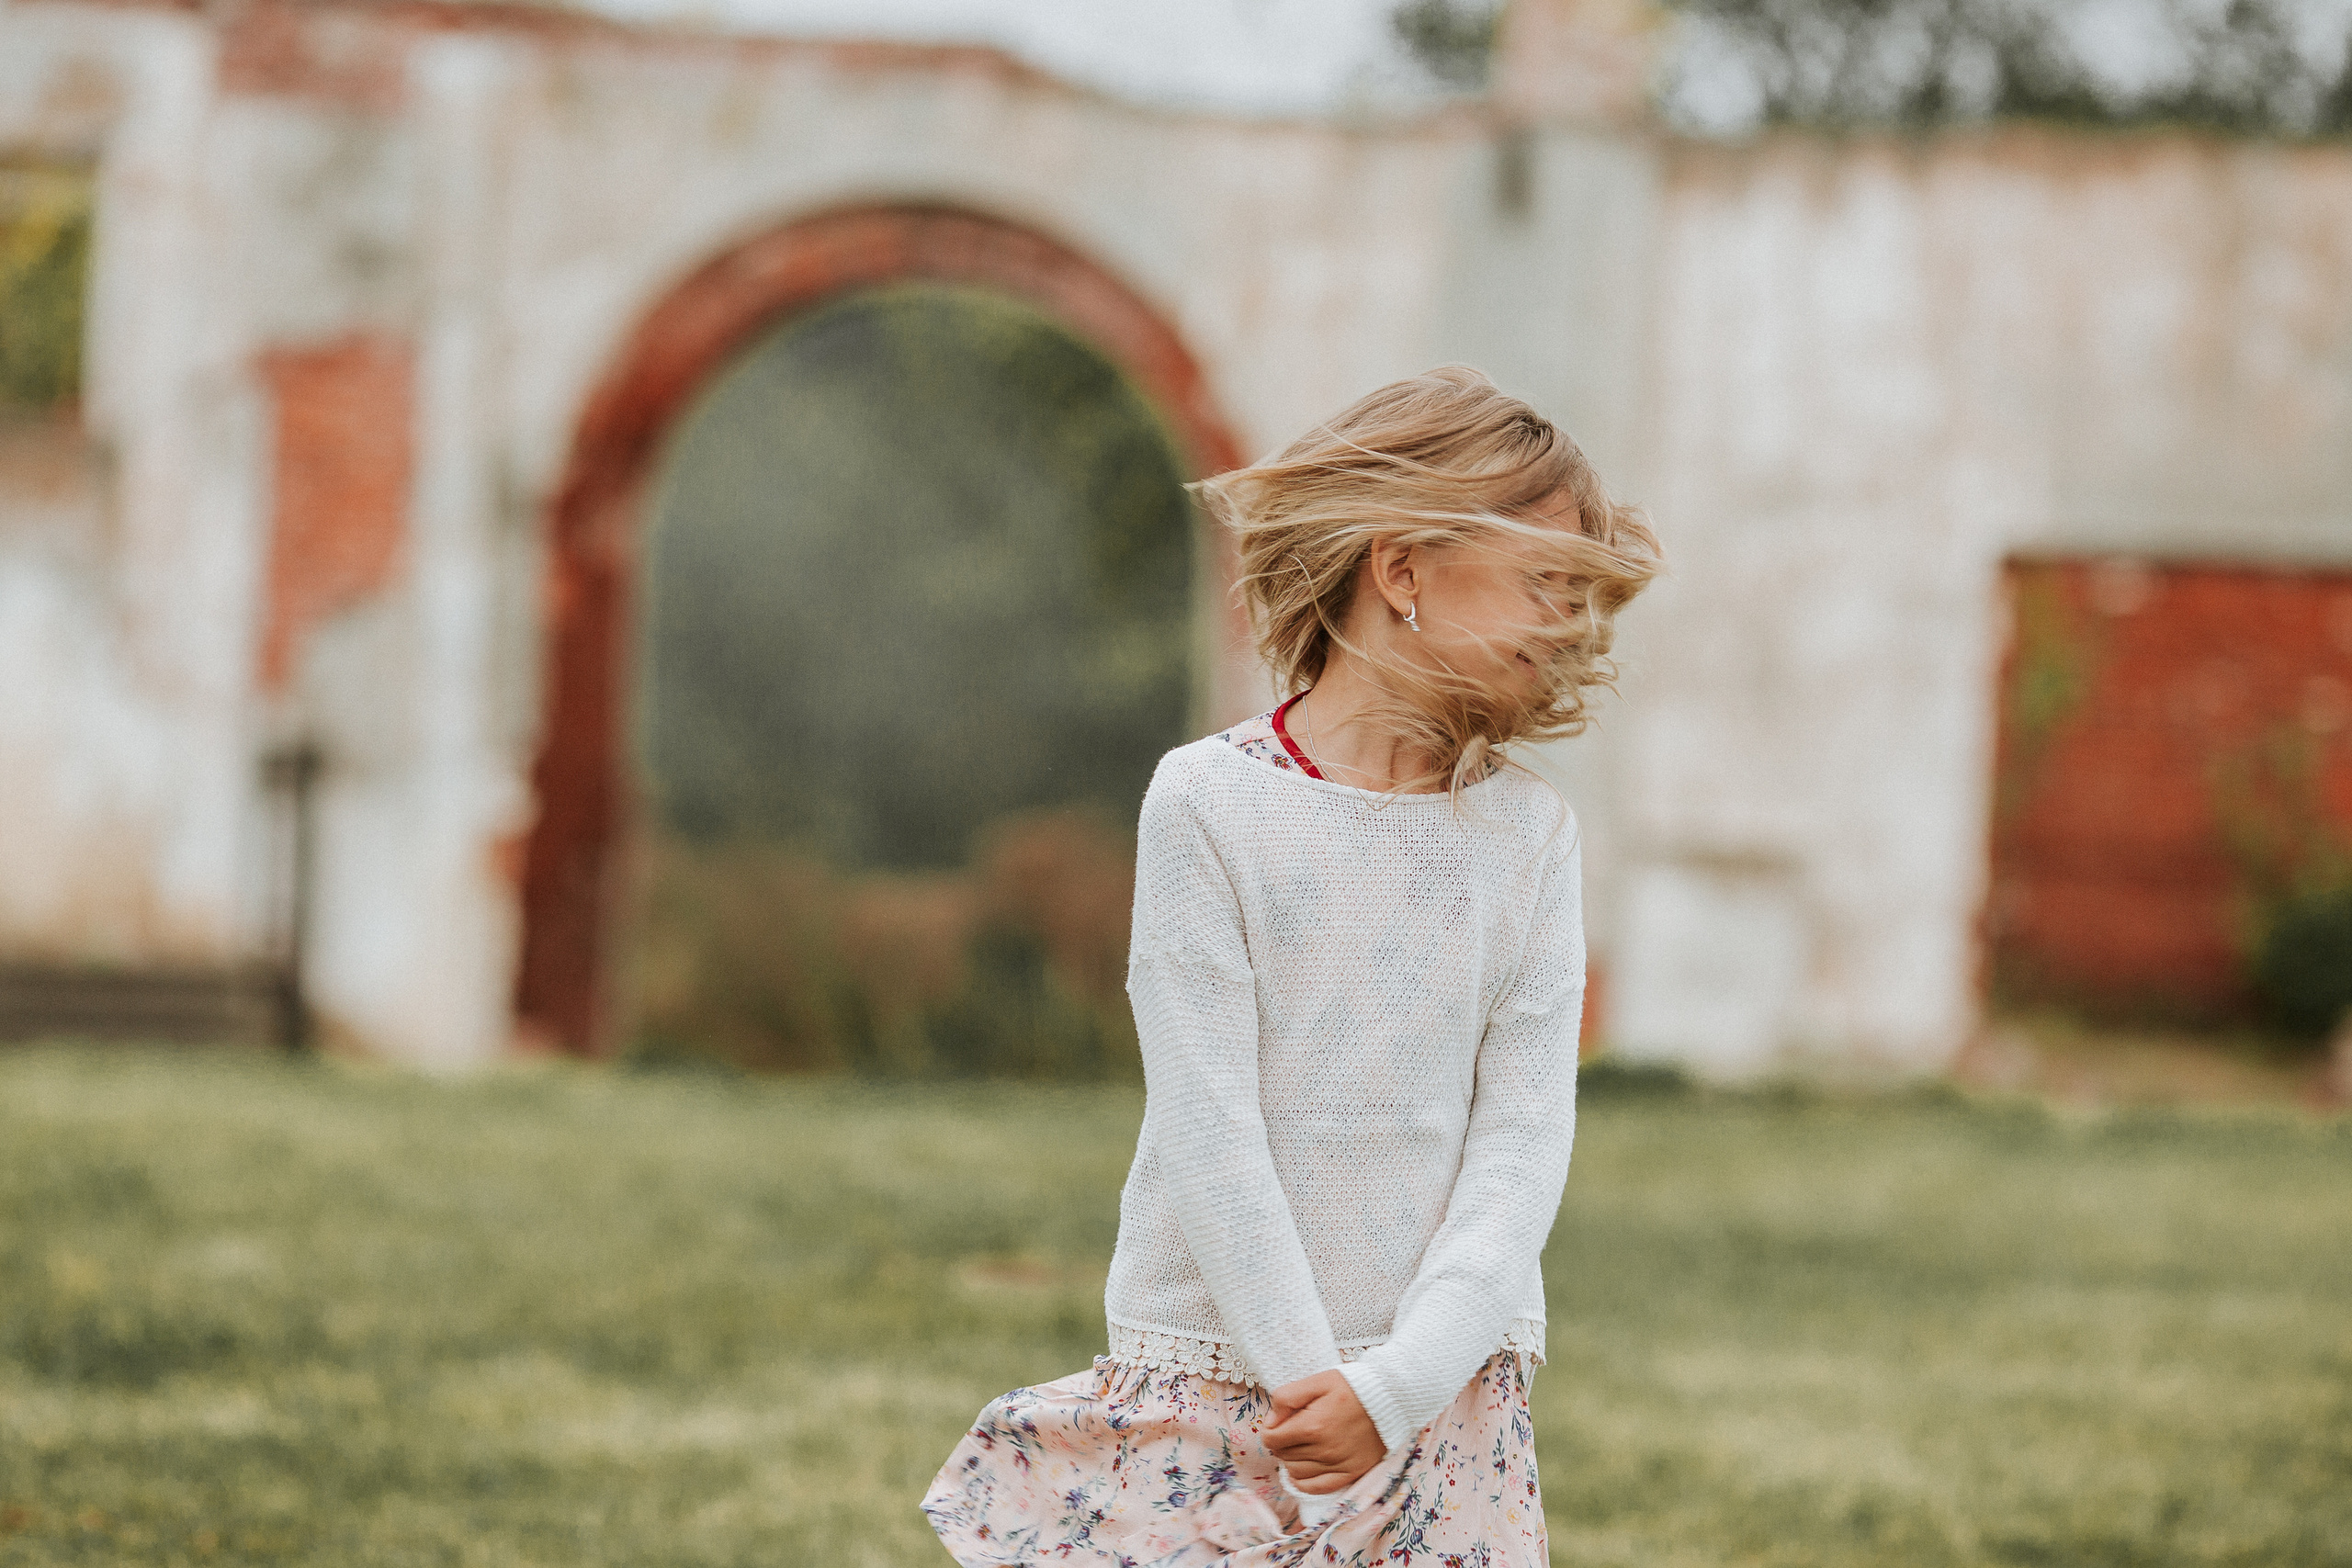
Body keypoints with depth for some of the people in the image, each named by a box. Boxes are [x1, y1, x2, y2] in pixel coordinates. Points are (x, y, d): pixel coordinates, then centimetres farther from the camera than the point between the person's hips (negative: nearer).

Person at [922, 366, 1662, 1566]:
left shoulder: (1528, 832, 4)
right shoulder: (1208, 804, -6)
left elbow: (1524, 1131, -2)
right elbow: (1208, 1126, -10)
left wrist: (1397, 1384, -14)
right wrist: (1309, 1382, -15)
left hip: (1443, 1393, 3)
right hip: (1218, 1397, -2)